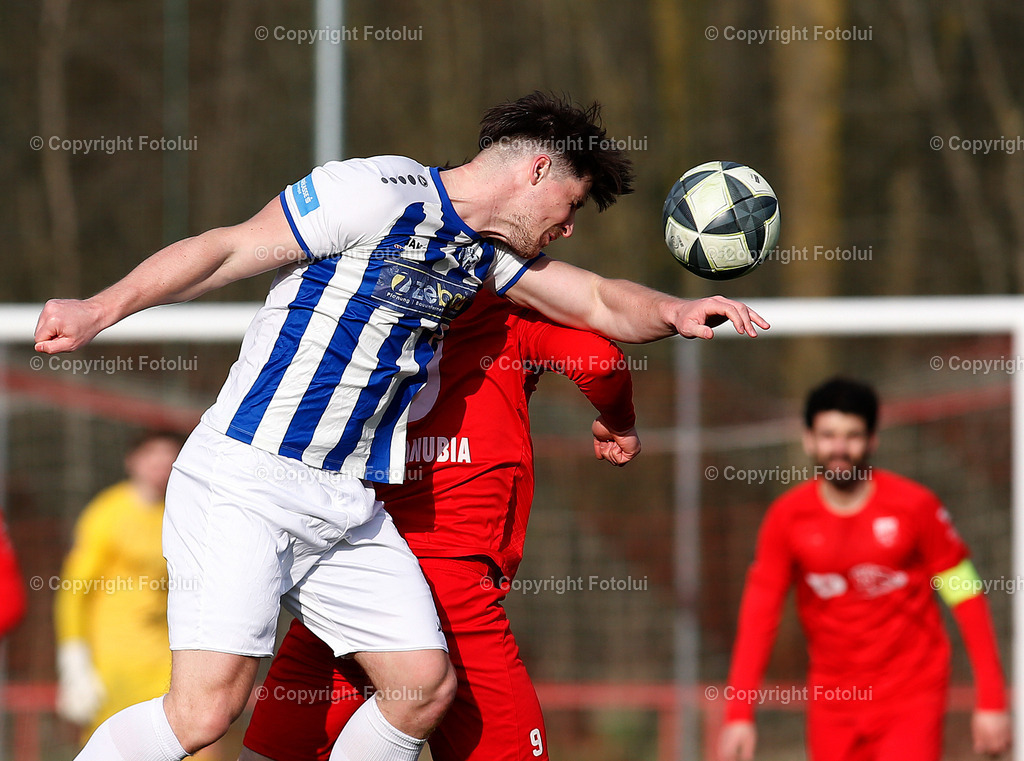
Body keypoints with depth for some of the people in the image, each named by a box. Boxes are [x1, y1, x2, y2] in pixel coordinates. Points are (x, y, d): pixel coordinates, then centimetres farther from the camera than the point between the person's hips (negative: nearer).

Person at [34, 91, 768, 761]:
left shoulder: (487, 251, 17)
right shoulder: (378, 194, -10)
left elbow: (602, 303, 22)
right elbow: (225, 250, -10)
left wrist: (674, 313, -1)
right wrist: (100, 309, -20)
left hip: (348, 504, 9)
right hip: (245, 483, -9)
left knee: (426, 684, 3)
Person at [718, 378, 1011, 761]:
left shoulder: (915, 506, -5)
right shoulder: (787, 517, 0)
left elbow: (967, 600, -2)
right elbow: (758, 615, -2)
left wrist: (991, 702, -5)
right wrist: (739, 714, -12)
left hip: (912, 699, -3)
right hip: (833, 701, 3)